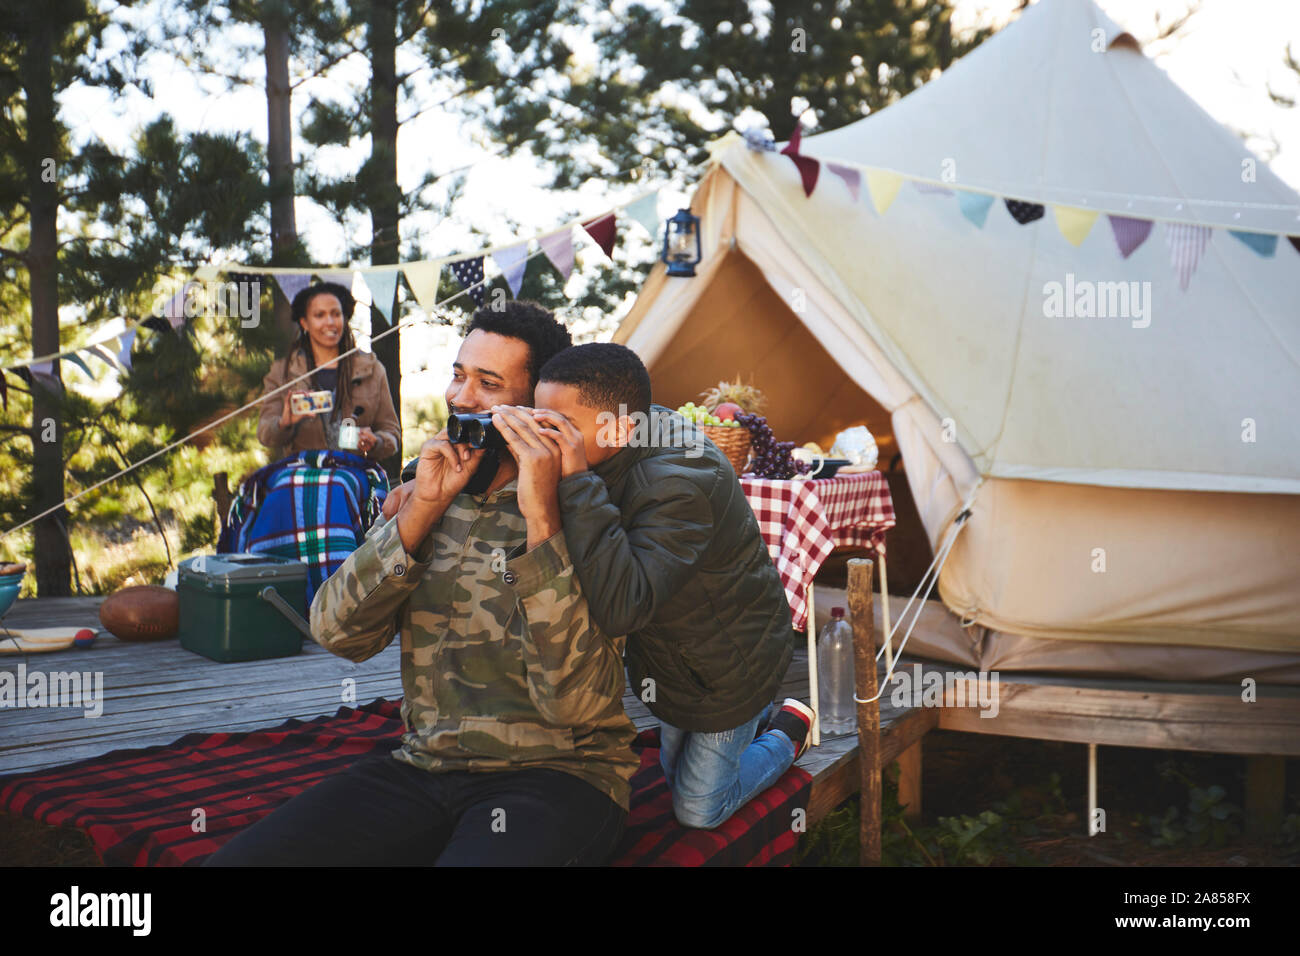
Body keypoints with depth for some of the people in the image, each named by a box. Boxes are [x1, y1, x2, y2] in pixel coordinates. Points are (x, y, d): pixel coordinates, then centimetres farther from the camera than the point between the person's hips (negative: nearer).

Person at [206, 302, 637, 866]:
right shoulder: (428, 494, 9)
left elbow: (574, 703, -20)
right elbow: (338, 635, -1)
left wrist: (541, 518, -24)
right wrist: (420, 509, -11)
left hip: (553, 773, -5)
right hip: (424, 767, 5)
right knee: (236, 859, -13)